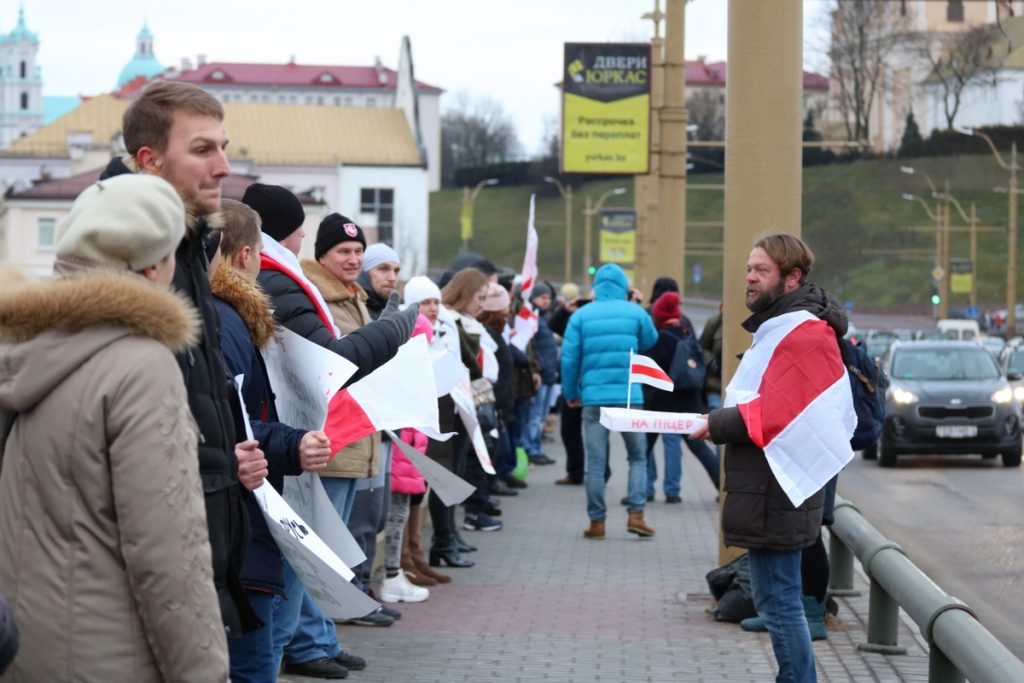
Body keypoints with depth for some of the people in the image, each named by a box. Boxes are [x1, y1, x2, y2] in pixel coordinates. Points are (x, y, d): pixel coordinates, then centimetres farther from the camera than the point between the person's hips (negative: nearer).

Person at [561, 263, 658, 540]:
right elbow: (650, 341, 20)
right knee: (638, 456, 12)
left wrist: (570, 393, 10)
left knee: (595, 462, 5)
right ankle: (636, 514, 0)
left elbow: (569, 358, 0)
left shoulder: (581, 315, 2)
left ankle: (597, 521, 6)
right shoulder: (635, 313, 2)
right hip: (629, 396, 0)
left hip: (593, 397, 0)